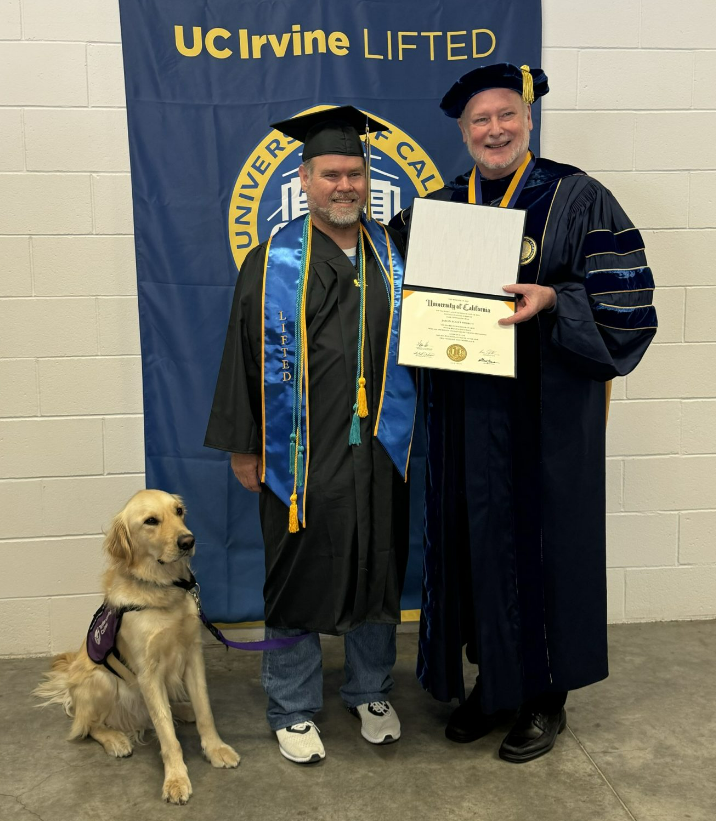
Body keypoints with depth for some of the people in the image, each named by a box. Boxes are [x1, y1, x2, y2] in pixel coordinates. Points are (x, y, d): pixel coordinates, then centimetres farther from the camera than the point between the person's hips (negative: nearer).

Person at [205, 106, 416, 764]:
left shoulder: (393, 258, 8)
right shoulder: (272, 264, -2)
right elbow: (247, 357, -2)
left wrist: (410, 431, 2)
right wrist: (243, 447, -3)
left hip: (378, 450, 3)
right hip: (300, 456, -3)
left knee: (377, 572, 14)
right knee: (298, 576, 7)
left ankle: (371, 692, 34)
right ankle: (292, 709, 26)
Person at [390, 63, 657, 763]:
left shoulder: (576, 199, -2)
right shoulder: (438, 209, 10)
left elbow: (622, 298, -7)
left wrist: (552, 300, -23)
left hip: (547, 412, -3)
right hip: (467, 413, 4)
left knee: (543, 540, 4)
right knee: (477, 540, 9)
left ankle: (547, 696, 23)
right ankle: (491, 680, 29)